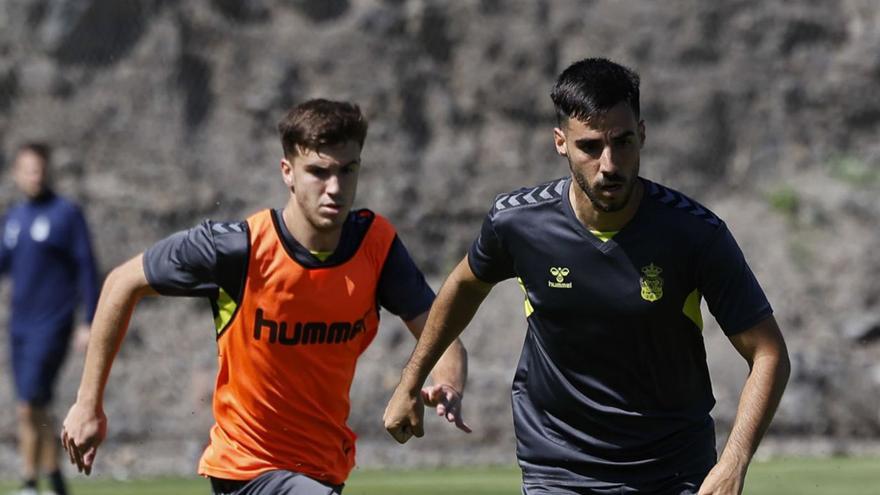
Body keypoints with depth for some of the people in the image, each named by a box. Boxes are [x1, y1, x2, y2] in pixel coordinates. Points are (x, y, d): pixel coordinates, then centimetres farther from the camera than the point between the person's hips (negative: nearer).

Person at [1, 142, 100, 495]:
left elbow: (86, 267, -5)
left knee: (29, 406, -14)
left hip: (52, 325, -6)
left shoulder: (67, 214, -4)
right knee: (35, 409, 9)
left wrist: (90, 322, -10)